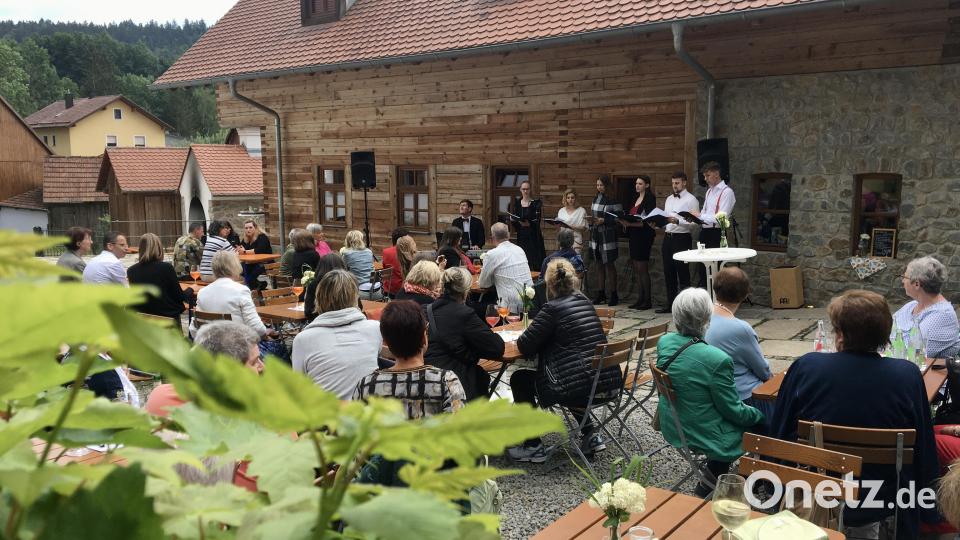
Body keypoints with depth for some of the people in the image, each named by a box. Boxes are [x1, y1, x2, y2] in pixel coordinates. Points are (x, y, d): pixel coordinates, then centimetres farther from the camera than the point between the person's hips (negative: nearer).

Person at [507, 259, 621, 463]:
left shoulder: (552, 308, -12)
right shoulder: (584, 301, 11)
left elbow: (525, 346, -7)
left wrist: (521, 338, 14)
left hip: (582, 391, -8)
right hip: (610, 384, 8)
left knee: (519, 379, 12)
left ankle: (533, 447, 16)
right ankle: (590, 436, 30)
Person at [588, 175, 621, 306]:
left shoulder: (613, 199, -8)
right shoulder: (596, 198, 12)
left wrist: (603, 220, -17)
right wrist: (592, 219, 8)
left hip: (608, 235, -6)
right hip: (596, 235, 6)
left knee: (609, 265, -1)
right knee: (600, 265, 10)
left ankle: (614, 295, 7)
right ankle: (601, 294, 17)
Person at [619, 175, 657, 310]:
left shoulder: (650, 199, -9)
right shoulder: (636, 199, 17)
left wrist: (631, 223, -25)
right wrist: (625, 222, -1)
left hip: (644, 236, -8)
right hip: (634, 236, 8)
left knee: (642, 269, -6)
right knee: (637, 269, 9)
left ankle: (647, 301, 1)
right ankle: (640, 299, 15)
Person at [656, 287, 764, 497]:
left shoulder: (664, 342, -9)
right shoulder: (717, 360, -30)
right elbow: (734, 411, -17)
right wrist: (758, 414, 2)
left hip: (673, 428, 7)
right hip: (704, 436, -7)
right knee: (762, 420, 14)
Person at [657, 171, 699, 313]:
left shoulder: (691, 200, -5)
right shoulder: (669, 199, 17)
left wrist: (677, 221, -26)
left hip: (681, 238, -7)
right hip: (667, 237, 7)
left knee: (682, 272, -2)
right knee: (668, 272, 11)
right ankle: (670, 303, 19)